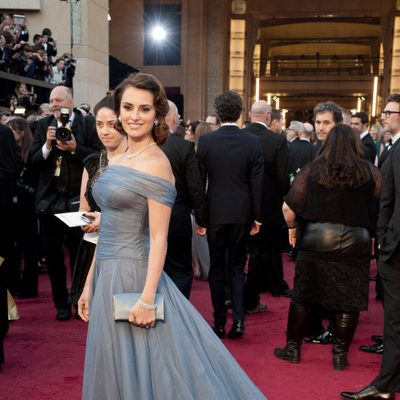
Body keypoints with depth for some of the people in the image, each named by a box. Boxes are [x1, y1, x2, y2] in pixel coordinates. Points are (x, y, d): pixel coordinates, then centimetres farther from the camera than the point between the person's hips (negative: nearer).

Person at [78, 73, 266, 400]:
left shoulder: (156, 164, -14)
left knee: (142, 372, 5)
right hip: (107, 275, 8)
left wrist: (147, 299, -21)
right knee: (115, 372, 18)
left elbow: (158, 239, -17)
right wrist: (90, 284, 14)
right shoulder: (117, 160, 10)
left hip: (134, 276, -8)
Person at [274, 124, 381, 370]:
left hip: (314, 242, 1)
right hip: (356, 245, 0)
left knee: (302, 297, 13)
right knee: (348, 302, 10)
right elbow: (381, 211, -2)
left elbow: (289, 207, -5)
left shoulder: (311, 170, -3)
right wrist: (373, 238, 12)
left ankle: (293, 348, 22)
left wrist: (292, 228, 12)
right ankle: (340, 355, 17)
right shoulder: (371, 173, -2)